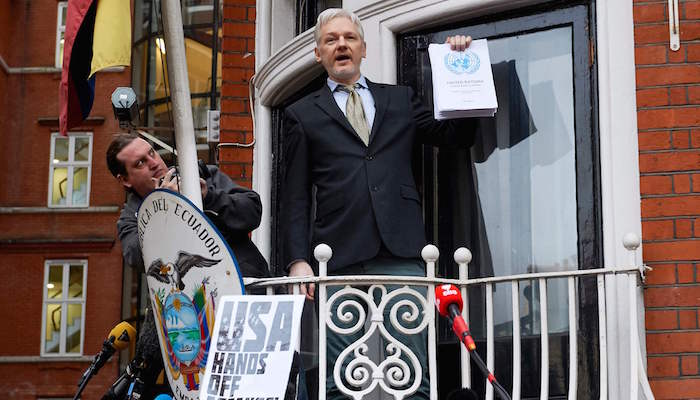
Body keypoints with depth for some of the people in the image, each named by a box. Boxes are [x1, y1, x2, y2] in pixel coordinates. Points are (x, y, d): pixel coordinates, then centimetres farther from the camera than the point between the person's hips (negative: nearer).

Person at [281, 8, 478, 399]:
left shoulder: (402, 99, 20)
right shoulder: (303, 114, 15)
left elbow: (458, 135, 17)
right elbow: (296, 198, 10)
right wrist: (298, 260, -2)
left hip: (402, 255, 1)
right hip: (339, 260, -1)